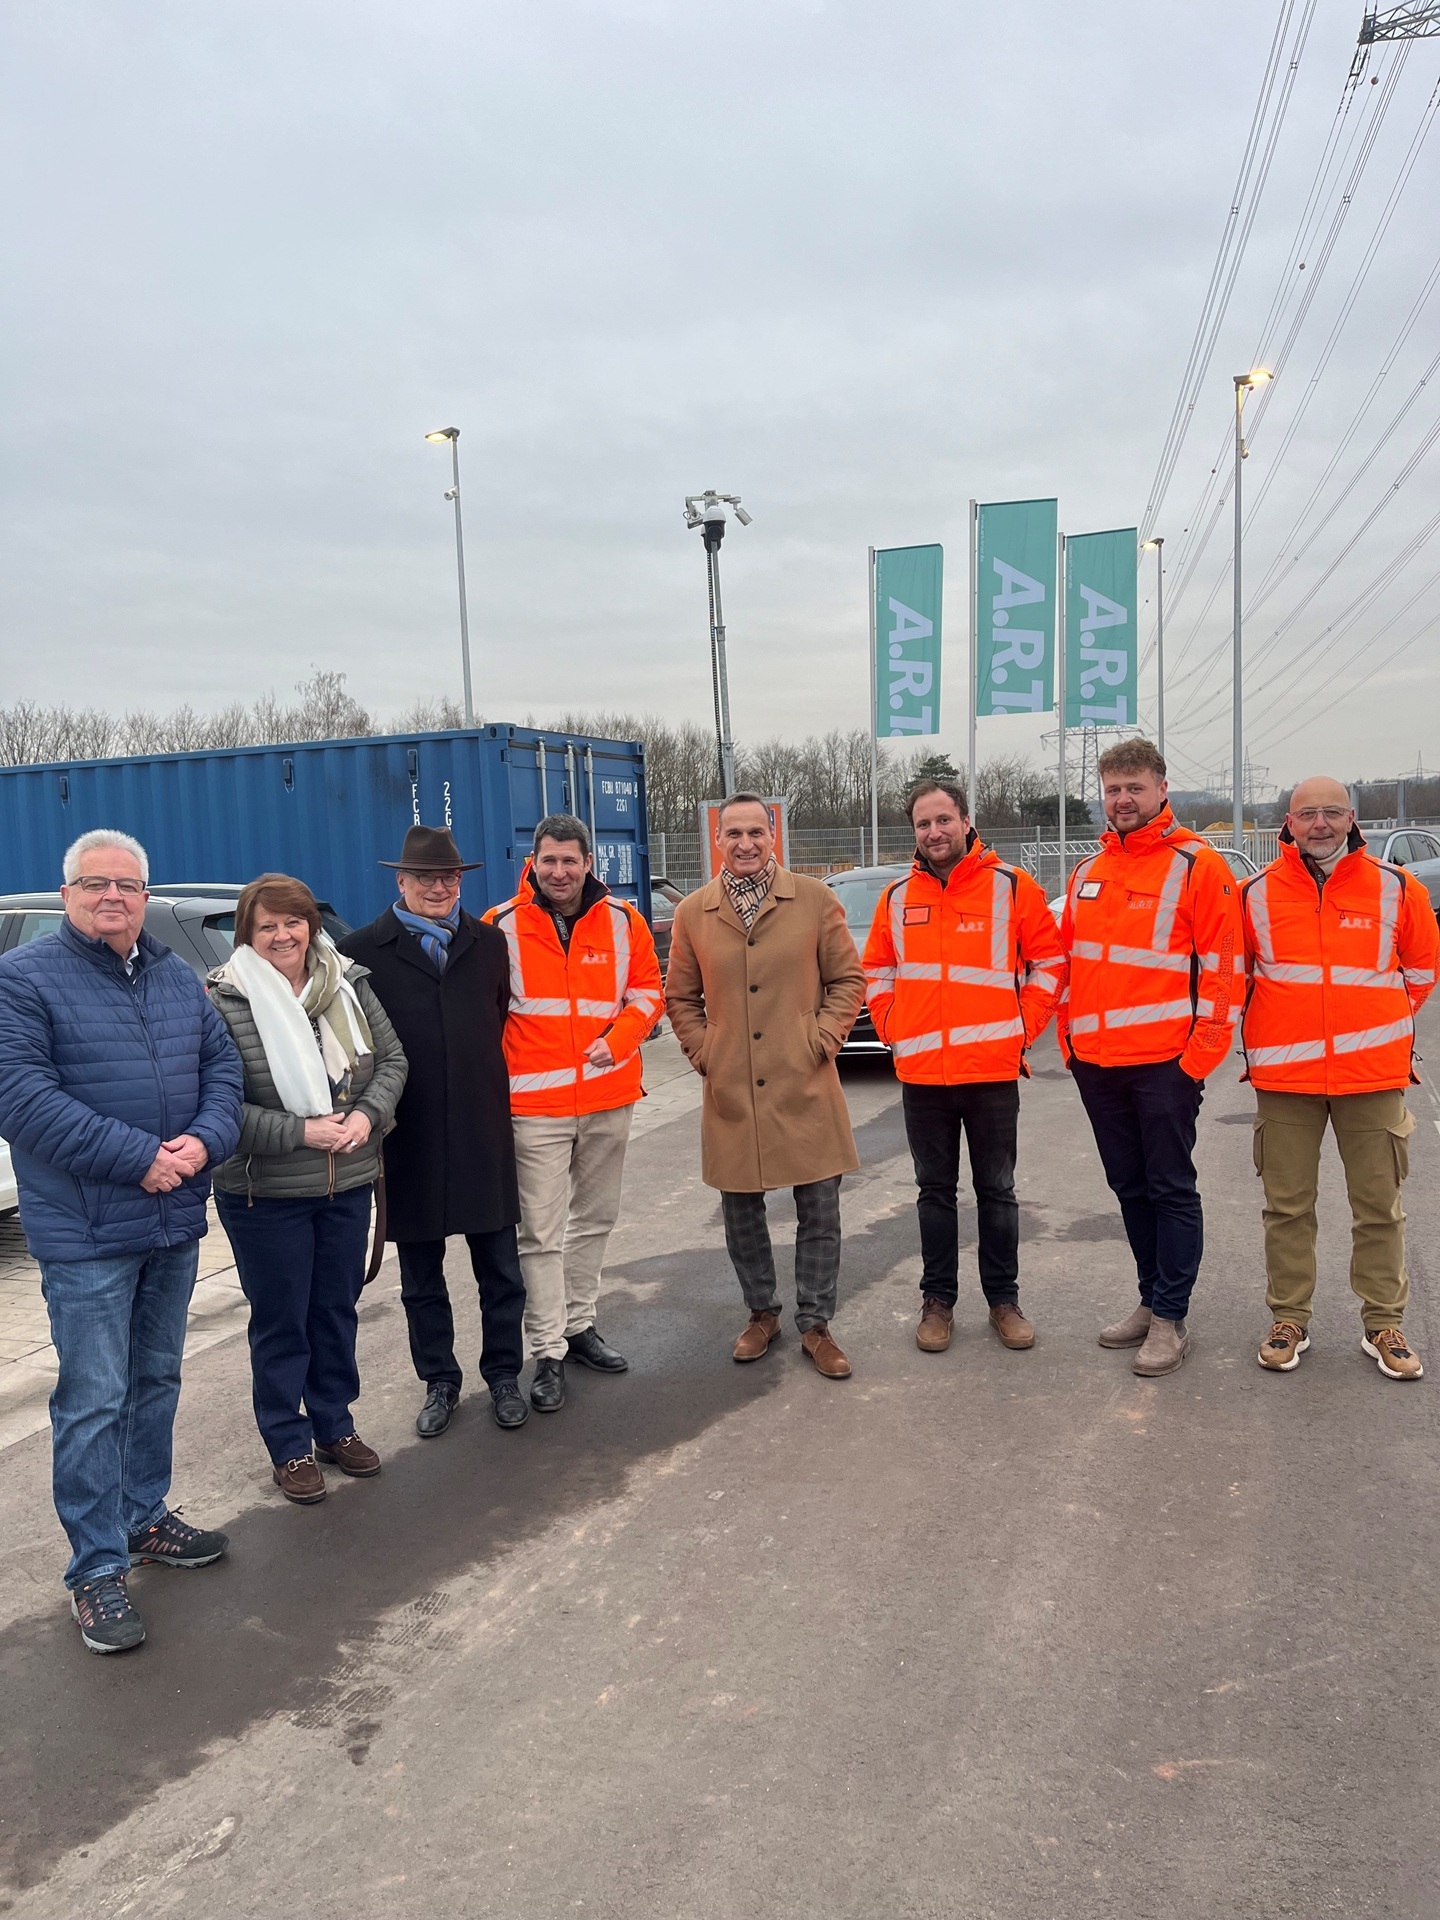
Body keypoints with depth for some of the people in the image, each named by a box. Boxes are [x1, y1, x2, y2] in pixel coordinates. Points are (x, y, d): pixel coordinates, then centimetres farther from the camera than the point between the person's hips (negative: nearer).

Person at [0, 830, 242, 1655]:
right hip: (86, 1235, -6)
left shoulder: (178, 978, 10)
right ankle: (98, 1569, 13)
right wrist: (138, 1157, -21)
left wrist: (205, 1140, -12)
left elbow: (223, 1064, 8)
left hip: (177, 1222, 6)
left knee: (157, 1381, 18)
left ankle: (145, 1518, 35)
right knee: (94, 1401, 0)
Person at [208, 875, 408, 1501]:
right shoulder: (223, 1002, -14)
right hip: (264, 1196, -4)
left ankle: (334, 1426, 36)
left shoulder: (349, 984, 0)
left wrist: (368, 1113, -12)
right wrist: (299, 1132, -21)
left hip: (348, 1184, 5)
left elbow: (392, 1058, 6)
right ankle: (288, 1446, 27)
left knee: (338, 1310, 18)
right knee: (280, 1321, 10)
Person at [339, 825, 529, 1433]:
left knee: (500, 1270, 10)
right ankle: (439, 1383, 30)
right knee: (421, 1279, 13)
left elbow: (508, 1023, 6)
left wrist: (501, 1095, 1)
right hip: (409, 1142, -1)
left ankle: (503, 1376, 27)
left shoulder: (490, 943, 7)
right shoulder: (362, 951, -2)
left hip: (485, 1135, 2)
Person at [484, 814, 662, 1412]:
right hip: (535, 1105, -3)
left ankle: (578, 1324, 32)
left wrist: (617, 1040, -8)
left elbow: (647, 991, 8)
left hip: (609, 1097, 4)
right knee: (541, 1233, -1)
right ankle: (548, 1352, 11)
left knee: (595, 1219, 16)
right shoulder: (502, 925, -6)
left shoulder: (621, 920, 1)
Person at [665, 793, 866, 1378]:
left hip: (805, 1087, -1)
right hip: (730, 1091, 2)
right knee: (740, 1211, 12)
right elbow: (680, 997, 12)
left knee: (819, 1209, 5)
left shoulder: (814, 900, -1)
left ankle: (815, 1325, 21)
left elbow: (848, 978, 4)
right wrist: (702, 1053, 2)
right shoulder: (693, 912, 3)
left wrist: (823, 1040, -5)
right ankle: (762, 1313, 32)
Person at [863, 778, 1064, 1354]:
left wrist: (1023, 1029, -3)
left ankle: (1004, 1298, 23)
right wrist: (894, 1032, 6)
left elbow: (1049, 960, 2)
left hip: (993, 1070, -2)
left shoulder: (1011, 886, -2)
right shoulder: (897, 897, 6)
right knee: (935, 1192, 12)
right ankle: (938, 1300, 23)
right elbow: (876, 972, 16)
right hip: (921, 1074, 2)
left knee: (996, 1191, 10)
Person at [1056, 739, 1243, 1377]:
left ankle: (1170, 1318, 12)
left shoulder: (1196, 865, -6)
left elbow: (1223, 964, -9)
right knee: (1129, 1187, 15)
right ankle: (1152, 1299, 28)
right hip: (1096, 1062, 6)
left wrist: (1201, 1052, -13)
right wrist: (1071, 1040, 12)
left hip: (1165, 1061, -6)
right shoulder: (1088, 872, 13)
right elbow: (1067, 960, 18)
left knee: (1171, 1188, 2)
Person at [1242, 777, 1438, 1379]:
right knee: (1287, 1205, 7)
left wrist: (1384, 1022, 15)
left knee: (1379, 1205, 8)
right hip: (1283, 1076, 0)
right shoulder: (1257, 894, 0)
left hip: (1374, 1074, 0)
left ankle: (1383, 1324, 22)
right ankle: (1289, 1319, 20)